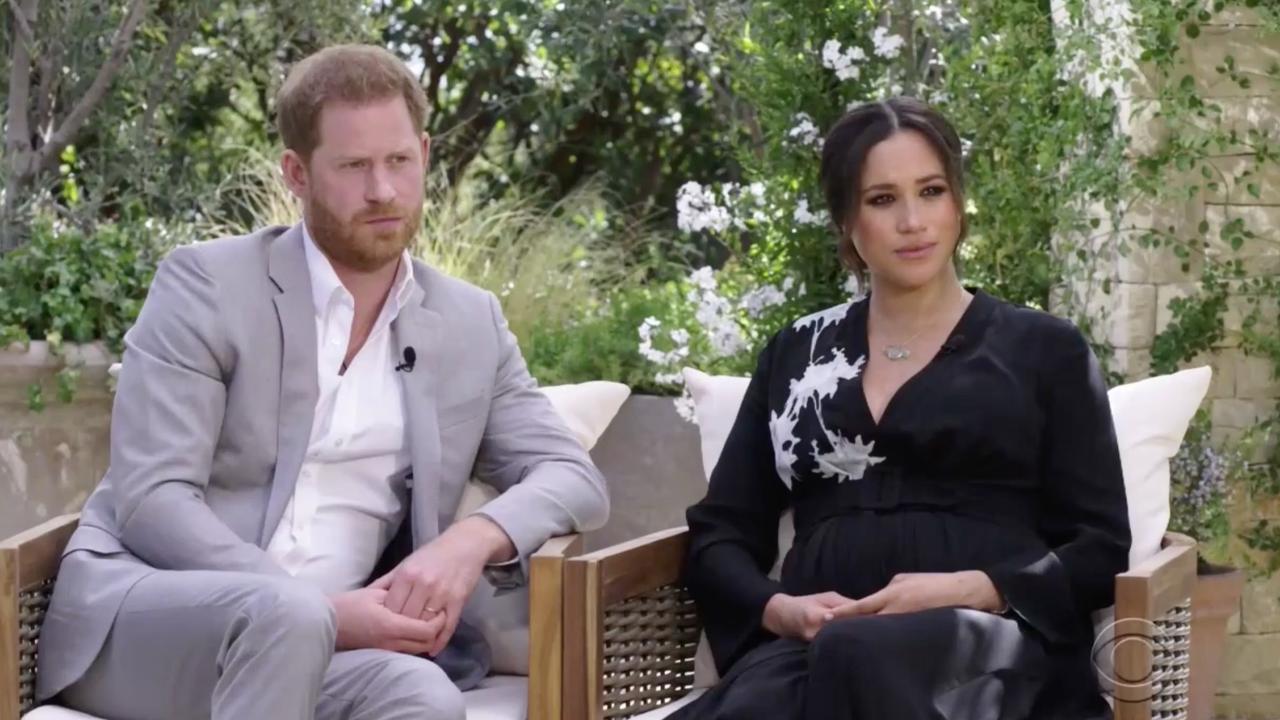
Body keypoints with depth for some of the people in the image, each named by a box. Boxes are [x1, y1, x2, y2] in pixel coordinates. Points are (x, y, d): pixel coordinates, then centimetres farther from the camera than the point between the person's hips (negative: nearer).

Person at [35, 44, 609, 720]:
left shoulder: (470, 324, 12)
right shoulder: (207, 284, -1)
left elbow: (576, 479, 11)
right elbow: (150, 498, -9)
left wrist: (473, 538, -13)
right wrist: (320, 611, -21)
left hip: (311, 641, 3)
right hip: (134, 612, -3)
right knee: (288, 615, -38)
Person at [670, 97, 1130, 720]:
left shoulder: (1045, 350, 13)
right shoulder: (795, 354, 21)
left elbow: (1100, 550, 7)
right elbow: (718, 532, 18)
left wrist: (968, 590, -12)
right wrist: (779, 609, -5)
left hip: (990, 644, -2)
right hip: (816, 644, 2)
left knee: (860, 653, -40)